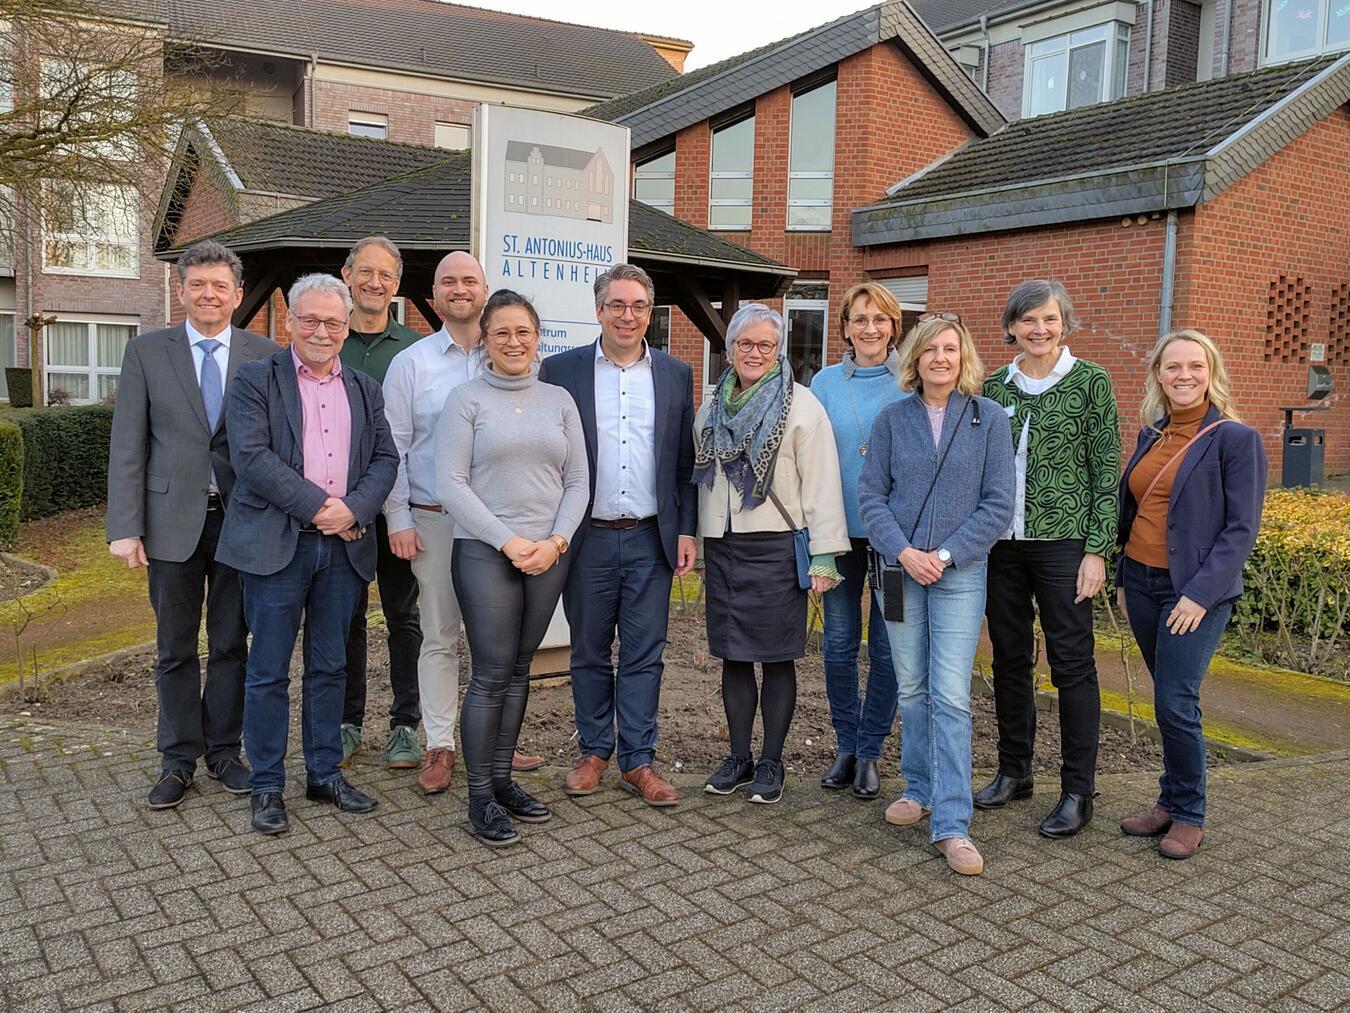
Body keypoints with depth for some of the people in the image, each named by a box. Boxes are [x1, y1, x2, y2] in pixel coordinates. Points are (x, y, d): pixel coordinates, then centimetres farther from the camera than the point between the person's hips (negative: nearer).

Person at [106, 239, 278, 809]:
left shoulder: (265, 355, 3)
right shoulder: (146, 352, 2)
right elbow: (127, 447, 0)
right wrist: (124, 527, -7)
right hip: (173, 521, 0)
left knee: (232, 645, 10)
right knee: (175, 649, 9)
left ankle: (223, 750, 26)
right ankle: (179, 760, 22)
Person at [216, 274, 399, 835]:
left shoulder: (365, 389, 13)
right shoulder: (256, 379, 0)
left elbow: (385, 458, 7)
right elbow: (251, 456, -12)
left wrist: (352, 509, -11)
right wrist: (318, 506, -16)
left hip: (345, 546, 4)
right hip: (276, 545, -4)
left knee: (330, 667, 13)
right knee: (269, 671, 3)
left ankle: (326, 774, 25)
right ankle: (267, 787, 15)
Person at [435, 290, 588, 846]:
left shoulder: (559, 400, 11)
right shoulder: (466, 399, 0)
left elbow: (577, 481, 9)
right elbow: (451, 484, -7)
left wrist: (556, 540, -6)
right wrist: (508, 541, -13)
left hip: (548, 553, 4)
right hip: (485, 552, -4)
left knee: (518, 669, 11)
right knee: (491, 675, -4)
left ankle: (502, 777, 24)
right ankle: (480, 796, 8)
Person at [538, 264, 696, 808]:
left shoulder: (675, 374, 7)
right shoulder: (562, 370, 0)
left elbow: (685, 461, 9)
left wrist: (686, 530, 3)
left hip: (651, 539, 1)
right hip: (588, 538, -1)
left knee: (644, 654, 5)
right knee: (589, 651, 11)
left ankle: (637, 761, 16)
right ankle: (593, 751, 26)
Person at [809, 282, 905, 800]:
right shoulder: (825, 382, 4)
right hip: (840, 528, 2)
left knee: (887, 645, 4)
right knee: (839, 642, 8)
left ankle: (870, 751, 20)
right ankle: (846, 745, 25)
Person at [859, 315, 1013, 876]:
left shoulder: (989, 419, 0)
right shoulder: (892, 419, 5)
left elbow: (997, 503, -3)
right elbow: (871, 494, 2)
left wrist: (945, 555, -12)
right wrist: (904, 552, -11)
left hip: (960, 573, -2)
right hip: (899, 570, 2)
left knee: (950, 696, -7)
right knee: (911, 689, 10)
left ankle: (951, 824, -4)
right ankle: (919, 789, 28)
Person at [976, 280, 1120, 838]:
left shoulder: (1090, 381, -2)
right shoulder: (995, 385, 8)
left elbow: (1107, 470, -4)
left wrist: (1097, 549, -10)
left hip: (1062, 540, -4)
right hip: (1000, 541, 4)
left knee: (1072, 662, 1)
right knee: (1009, 657, 12)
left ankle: (1078, 791, 11)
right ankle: (1014, 771, 27)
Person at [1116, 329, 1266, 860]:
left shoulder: (1237, 439, -8)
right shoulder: (1151, 435, 10)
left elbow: (1242, 528, -12)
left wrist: (1201, 593, -17)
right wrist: (1124, 579, 13)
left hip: (1196, 591, -6)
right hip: (1141, 582, 6)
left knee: (1176, 703, -7)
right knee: (1167, 700, 13)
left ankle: (1189, 816, 11)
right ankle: (1170, 801, 25)